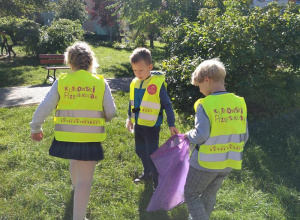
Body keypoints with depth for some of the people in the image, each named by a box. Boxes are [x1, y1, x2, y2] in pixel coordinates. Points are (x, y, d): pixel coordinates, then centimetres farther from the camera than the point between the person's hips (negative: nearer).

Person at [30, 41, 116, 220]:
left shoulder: (61, 81, -3)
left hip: (67, 136, 4)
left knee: (75, 161, 34)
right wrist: (100, 120, 17)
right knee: (85, 180, 4)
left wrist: (36, 128, 10)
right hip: (90, 138, -3)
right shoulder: (101, 83, -5)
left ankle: (76, 186, 61)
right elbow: (111, 112, -5)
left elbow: (44, 107, -5)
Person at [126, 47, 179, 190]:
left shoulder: (158, 83, -17)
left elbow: (167, 105, -12)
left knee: (152, 154, -1)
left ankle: (158, 184, 16)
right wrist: (129, 118, 19)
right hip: (138, 125, 7)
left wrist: (171, 124, -13)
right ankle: (147, 172, 46)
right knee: (140, 151, 21)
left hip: (152, 126, -6)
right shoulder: (135, 83, 1)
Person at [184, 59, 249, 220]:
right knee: (209, 196, 24)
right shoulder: (240, 103, -2)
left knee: (191, 195, 15)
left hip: (206, 162, -6)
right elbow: (244, 136, 2)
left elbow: (201, 135, -24)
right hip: (228, 163, 6)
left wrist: (188, 135, -3)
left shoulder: (205, 104, -20)